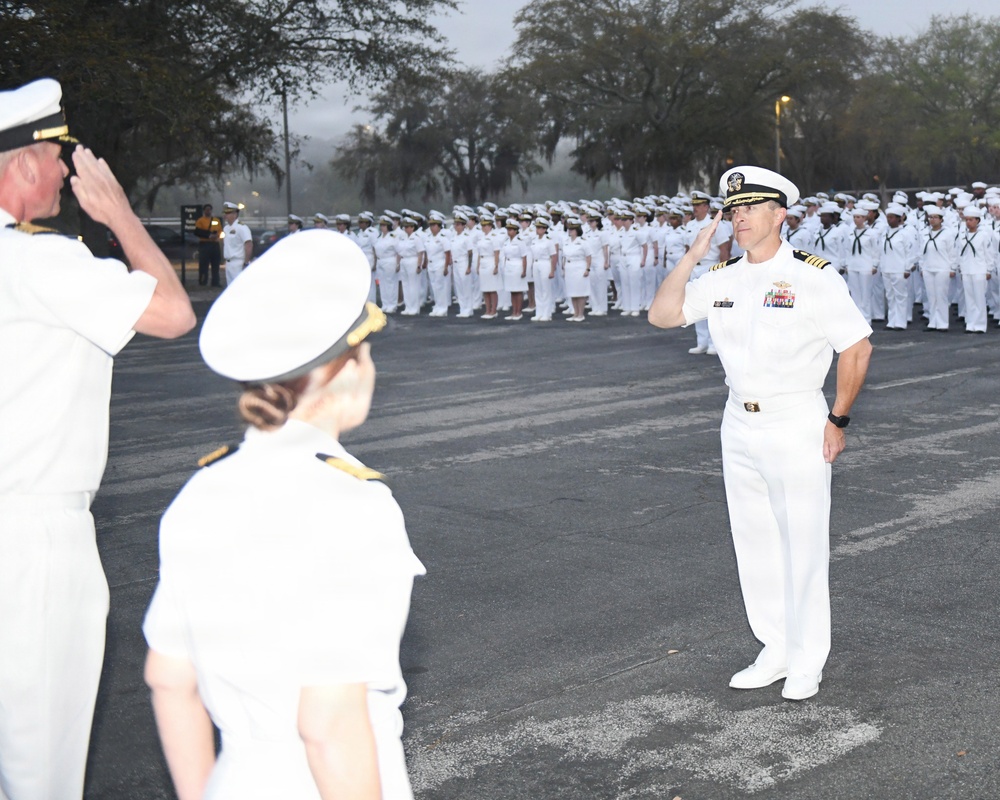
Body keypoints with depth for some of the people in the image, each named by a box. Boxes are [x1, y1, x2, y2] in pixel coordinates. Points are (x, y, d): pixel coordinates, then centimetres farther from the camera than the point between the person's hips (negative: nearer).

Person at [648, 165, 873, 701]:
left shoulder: (814, 276, -9)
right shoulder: (722, 279, 7)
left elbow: (857, 347, -6)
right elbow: (662, 315, 2)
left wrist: (838, 420, -6)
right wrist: (693, 256, -5)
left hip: (798, 424, -6)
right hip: (739, 425, 6)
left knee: (803, 545, 1)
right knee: (754, 542, 12)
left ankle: (807, 663, 14)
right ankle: (775, 651, 24)